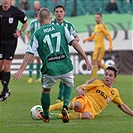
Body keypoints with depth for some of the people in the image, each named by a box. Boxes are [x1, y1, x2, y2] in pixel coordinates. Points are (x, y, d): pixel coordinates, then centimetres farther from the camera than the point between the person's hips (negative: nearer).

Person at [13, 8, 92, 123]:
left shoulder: (37, 34, 3)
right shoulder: (62, 29, 6)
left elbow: (30, 54, -2)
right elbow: (74, 43, 2)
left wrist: (21, 70, 0)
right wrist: (86, 59, 5)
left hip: (50, 70, -1)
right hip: (66, 66, 1)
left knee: (46, 91, 24)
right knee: (69, 85, 29)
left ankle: (45, 115, 40)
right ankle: (65, 107, 7)